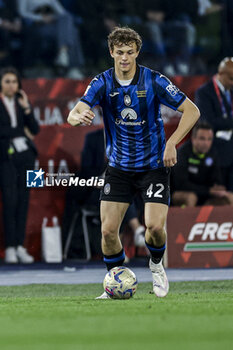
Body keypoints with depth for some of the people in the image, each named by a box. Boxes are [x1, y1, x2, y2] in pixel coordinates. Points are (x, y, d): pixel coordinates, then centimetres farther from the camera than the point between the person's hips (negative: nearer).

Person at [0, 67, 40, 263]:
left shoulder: (22, 102, 11)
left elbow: (35, 129, 3)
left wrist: (27, 108, -9)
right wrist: (20, 132, -5)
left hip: (25, 154, 4)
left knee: (23, 200, 2)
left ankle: (20, 246, 5)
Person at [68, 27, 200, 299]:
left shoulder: (154, 81, -12)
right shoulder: (102, 83, -6)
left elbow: (191, 111, -9)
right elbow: (74, 114, -17)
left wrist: (172, 143, -21)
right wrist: (79, 117, -42)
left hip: (153, 165, -2)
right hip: (118, 168, 2)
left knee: (155, 226, -17)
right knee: (108, 230, -6)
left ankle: (156, 265, 16)